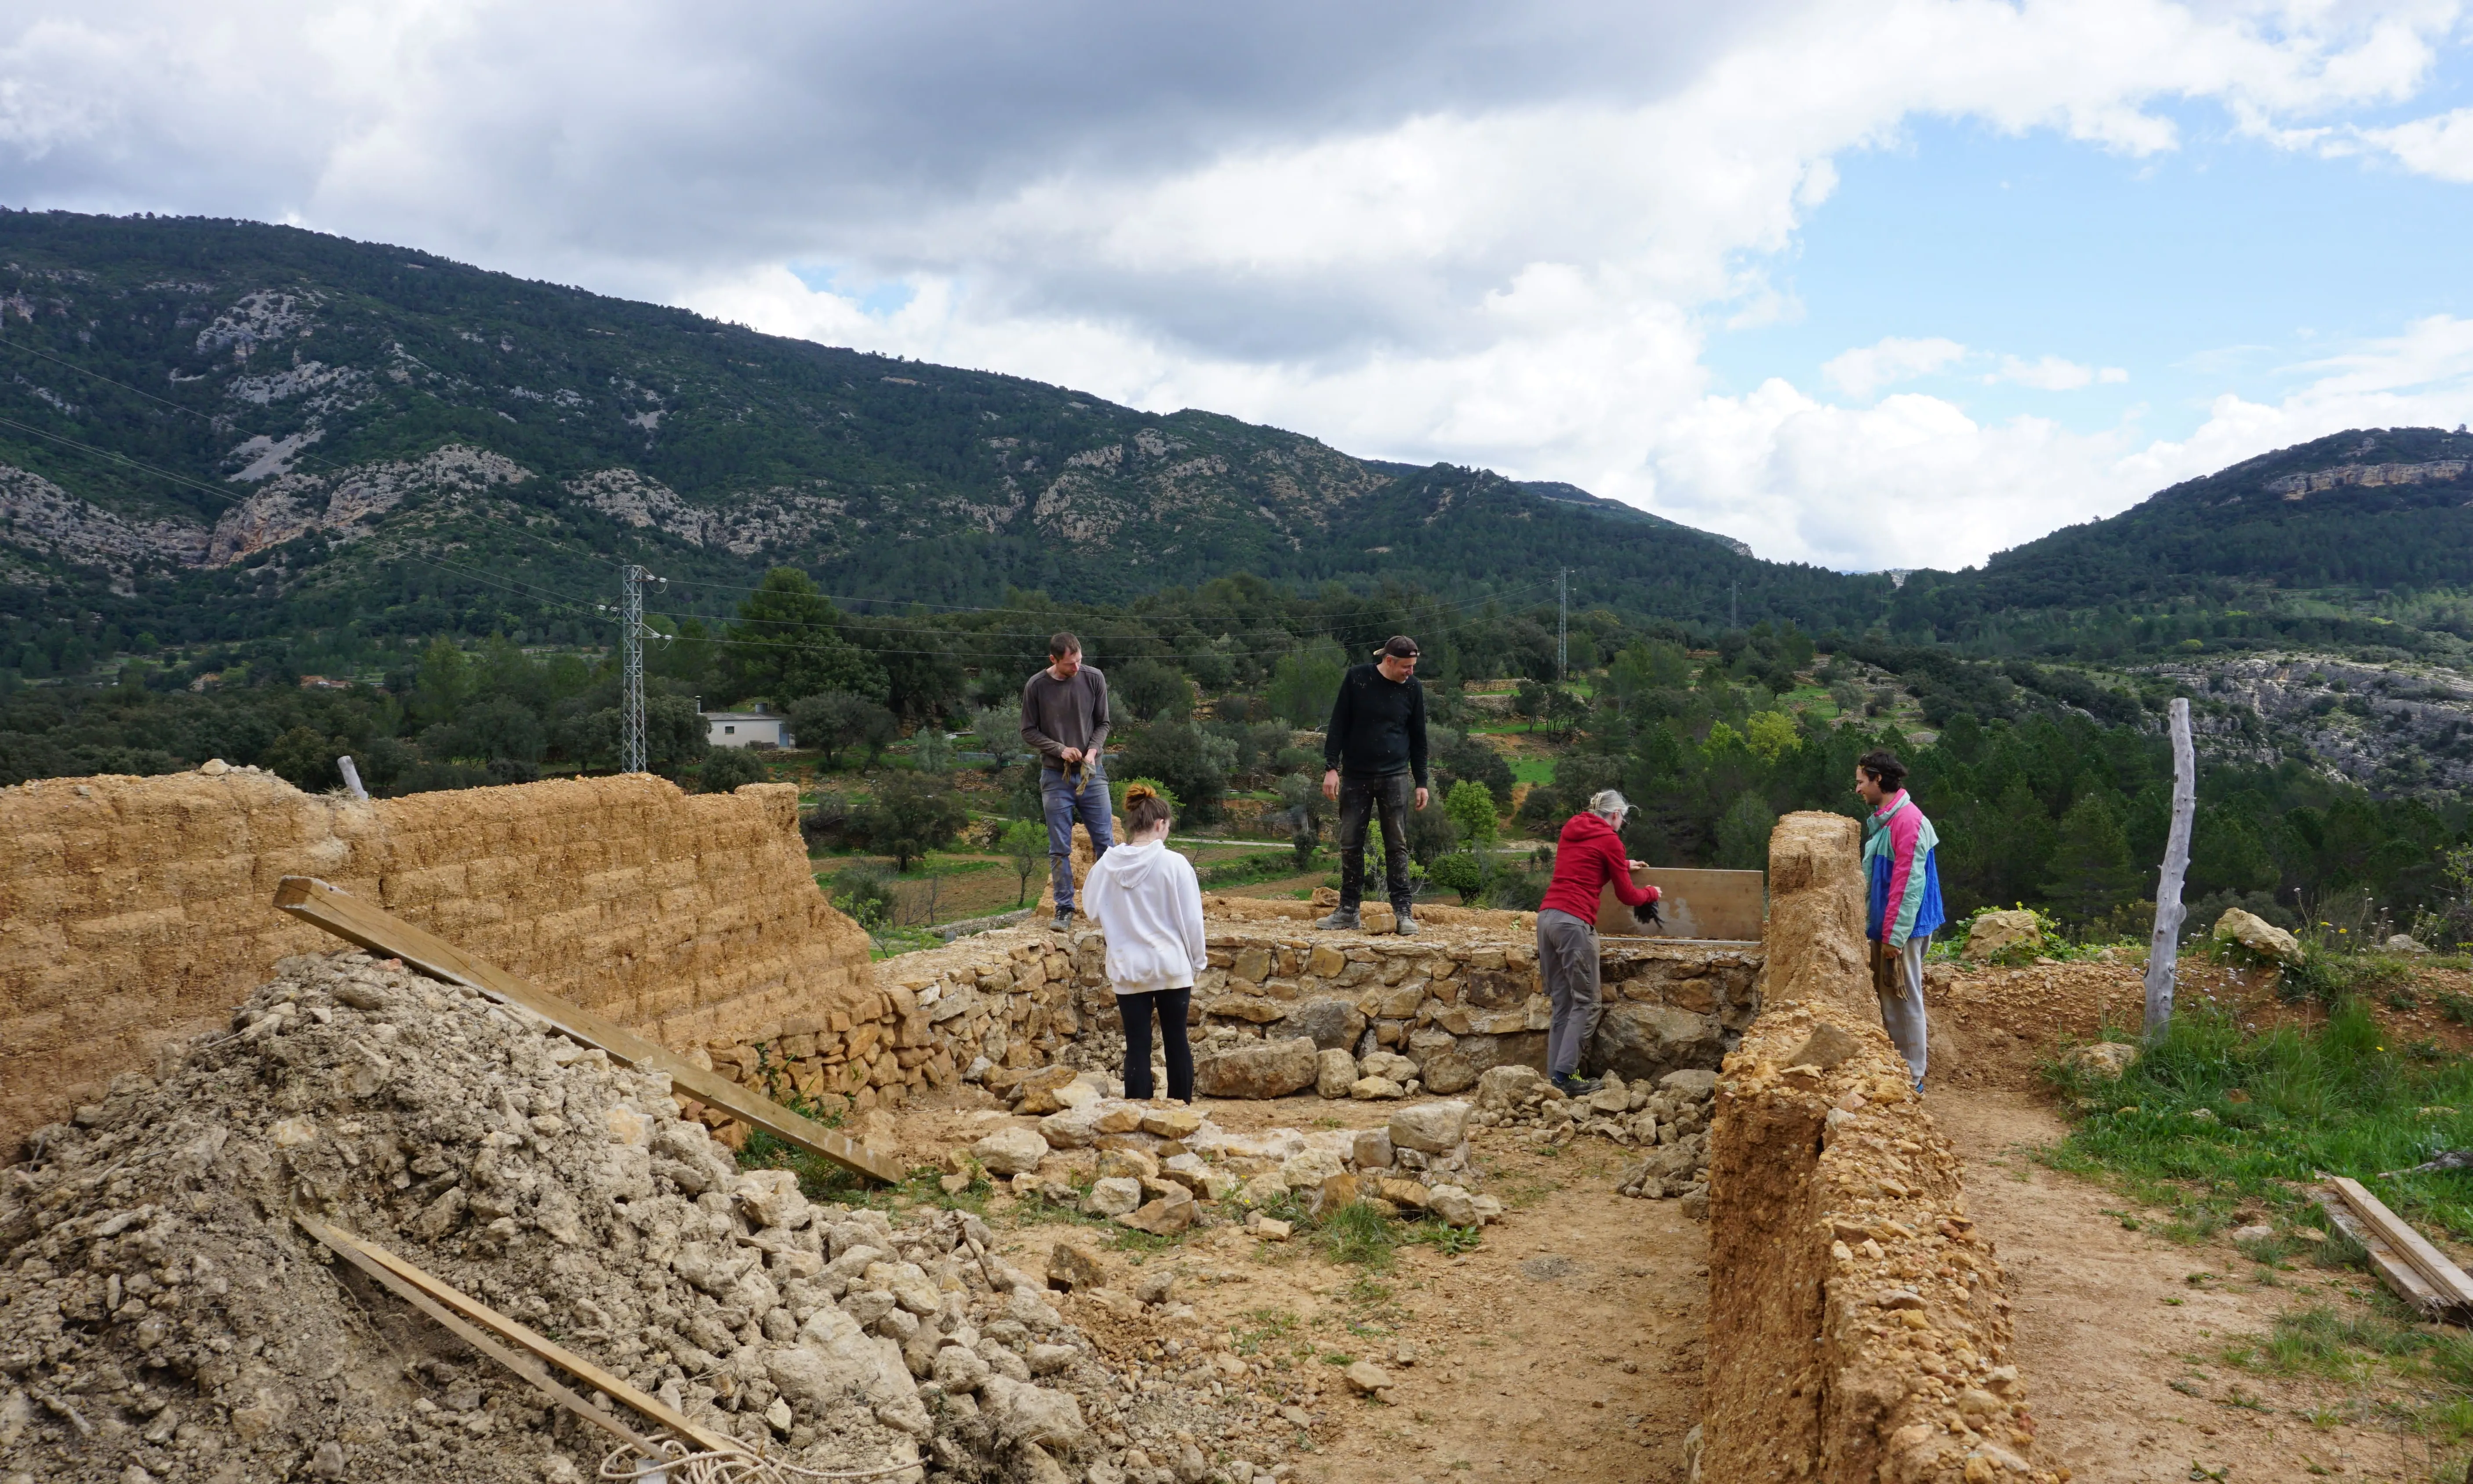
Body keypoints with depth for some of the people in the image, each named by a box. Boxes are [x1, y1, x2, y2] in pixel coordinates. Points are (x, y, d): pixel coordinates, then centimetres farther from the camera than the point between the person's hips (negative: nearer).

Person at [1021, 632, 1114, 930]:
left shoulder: (1094, 678, -2)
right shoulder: (1036, 686, -6)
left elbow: (1103, 723, 6)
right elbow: (1029, 732, 0)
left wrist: (1093, 750, -12)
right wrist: (1060, 749, -13)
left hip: (1092, 773, 1)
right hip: (1056, 777, -1)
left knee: (1105, 842, 4)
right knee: (1060, 849, 2)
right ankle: (1065, 908, 11)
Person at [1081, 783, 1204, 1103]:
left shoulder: (1106, 865, -5)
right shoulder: (1174, 864, -13)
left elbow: (1094, 912, 8)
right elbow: (1192, 920, -6)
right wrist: (1197, 962, 6)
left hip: (1127, 969, 2)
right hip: (1171, 966, -1)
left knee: (1137, 1047, 6)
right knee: (1176, 1042, 12)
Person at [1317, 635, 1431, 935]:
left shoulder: (1413, 687, 0)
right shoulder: (1357, 679, -5)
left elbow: (1418, 737, 8)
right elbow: (1338, 725, -1)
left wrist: (1421, 781, 7)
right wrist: (1331, 767, -9)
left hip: (1395, 777, 0)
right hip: (1355, 776, 0)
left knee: (1397, 846, -1)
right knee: (1351, 845, 4)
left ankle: (1402, 912, 4)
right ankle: (1348, 911, 12)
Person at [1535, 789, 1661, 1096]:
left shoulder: (1571, 829, 19)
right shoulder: (1609, 840, 0)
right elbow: (1627, 897, 7)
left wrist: (1623, 865, 47)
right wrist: (1651, 893, 27)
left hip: (1547, 916, 8)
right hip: (1574, 923, -7)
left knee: (1562, 1003, 10)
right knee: (1586, 1003, -1)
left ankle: (1555, 1074, 7)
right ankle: (1565, 1074, -7)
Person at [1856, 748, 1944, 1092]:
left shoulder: (1907, 820, -17)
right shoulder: (1882, 819, 12)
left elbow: (1908, 885, -21)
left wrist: (1894, 936, -21)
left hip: (1902, 931, -9)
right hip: (1884, 928, 9)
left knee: (1904, 1000, -2)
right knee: (1888, 1000, 14)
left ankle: (1912, 1077, 5)